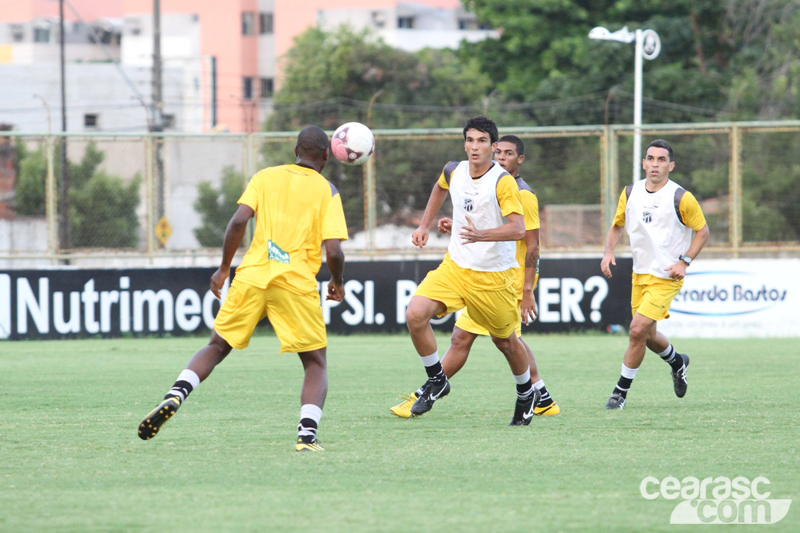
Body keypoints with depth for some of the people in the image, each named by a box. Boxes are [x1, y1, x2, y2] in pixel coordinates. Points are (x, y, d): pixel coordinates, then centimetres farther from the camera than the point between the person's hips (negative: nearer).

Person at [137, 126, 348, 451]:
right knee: (316, 363, 10)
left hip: (251, 277, 2)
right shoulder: (326, 190, 5)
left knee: (217, 347, 15)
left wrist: (223, 269, 8)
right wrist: (337, 283, 14)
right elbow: (333, 251, -5)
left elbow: (239, 221, -2)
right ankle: (307, 434, -11)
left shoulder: (265, 177, 12)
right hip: (297, 284, -2)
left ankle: (174, 396, -10)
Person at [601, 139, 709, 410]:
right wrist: (608, 252, -1)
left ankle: (621, 392, -4)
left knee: (638, 329, -16)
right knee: (648, 335, 15)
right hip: (640, 274, 6)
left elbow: (702, 231, -3)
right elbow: (617, 225, 17)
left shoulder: (681, 198, -12)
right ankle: (677, 362, 47)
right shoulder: (631, 193, 3)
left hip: (666, 277, -6)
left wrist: (684, 261, -14)